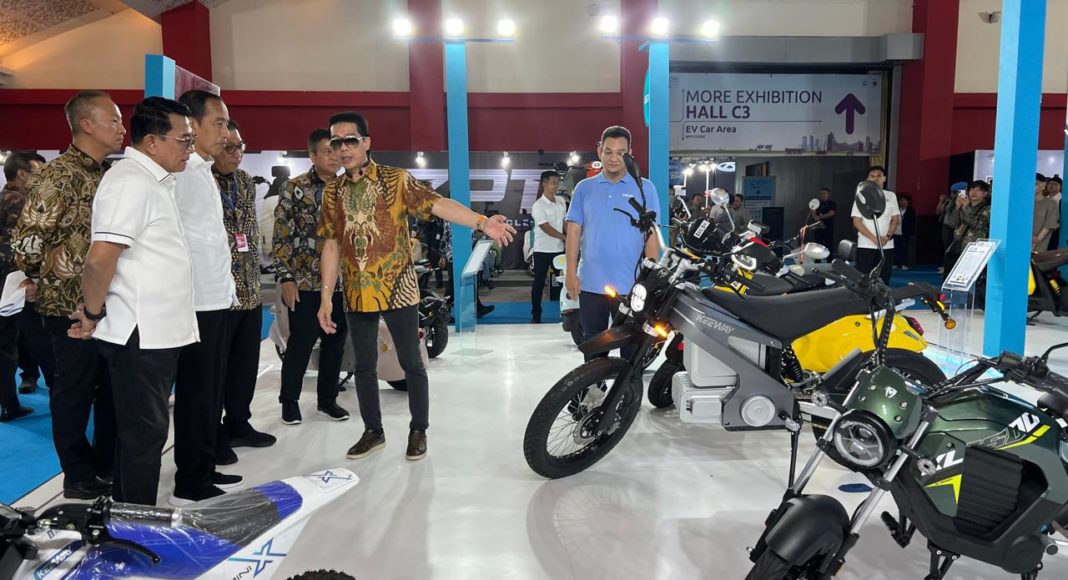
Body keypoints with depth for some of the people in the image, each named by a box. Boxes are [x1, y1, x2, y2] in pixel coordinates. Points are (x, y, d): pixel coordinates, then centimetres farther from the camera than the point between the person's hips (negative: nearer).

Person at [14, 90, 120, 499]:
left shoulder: (108, 174, 11)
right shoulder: (58, 176, -13)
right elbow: (29, 243, -16)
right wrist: (52, 282, -5)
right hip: (73, 306, -7)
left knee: (113, 388, 14)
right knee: (75, 392, 5)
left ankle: (107, 465, 29)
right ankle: (79, 477, 18)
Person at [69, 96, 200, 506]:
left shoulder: (152, 181, 15)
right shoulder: (132, 183, -17)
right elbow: (100, 259, -24)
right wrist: (94, 314, -11)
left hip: (157, 332, 9)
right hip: (139, 335, -9)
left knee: (139, 433, 18)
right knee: (144, 435, 1)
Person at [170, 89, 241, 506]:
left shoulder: (204, 172, 17)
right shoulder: (179, 173, -13)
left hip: (217, 298, 9)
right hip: (196, 301, -9)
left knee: (211, 392, 15)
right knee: (196, 394, -1)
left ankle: (204, 472, 27)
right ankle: (190, 485, 11)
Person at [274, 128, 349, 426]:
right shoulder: (294, 188, -2)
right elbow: (282, 236, -4)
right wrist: (285, 278, -11)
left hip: (341, 282, 4)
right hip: (305, 282, -4)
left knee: (335, 343, 9)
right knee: (300, 344, 3)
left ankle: (327, 399, 24)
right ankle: (289, 400, 20)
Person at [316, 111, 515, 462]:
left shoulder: (396, 179, -4)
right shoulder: (333, 192, 8)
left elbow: (437, 204, -16)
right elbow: (331, 247, 10)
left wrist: (481, 223, -30)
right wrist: (326, 297, 6)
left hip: (397, 289, -4)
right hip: (356, 294, 4)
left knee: (411, 363, 3)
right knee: (364, 365, 12)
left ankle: (418, 431, 18)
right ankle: (373, 431, 28)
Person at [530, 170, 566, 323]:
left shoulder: (561, 202, 7)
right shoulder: (538, 205, -12)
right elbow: (546, 228, -18)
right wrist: (565, 237, -22)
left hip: (559, 249, 6)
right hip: (543, 250, -5)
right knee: (539, 283, 2)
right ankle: (536, 316, 10)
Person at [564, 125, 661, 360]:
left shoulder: (644, 188, 3)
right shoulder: (584, 188, 8)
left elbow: (652, 234, 1)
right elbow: (574, 231, 6)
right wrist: (571, 272, -2)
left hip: (631, 285, -2)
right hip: (591, 284, 2)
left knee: (632, 346, 6)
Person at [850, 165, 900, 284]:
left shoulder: (891, 196, 9)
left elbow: (895, 219, 9)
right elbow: (857, 222, -5)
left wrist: (887, 237, -8)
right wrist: (873, 238, -14)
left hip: (887, 246, 3)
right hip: (866, 245, -3)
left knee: (884, 279, 5)